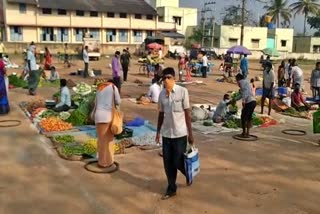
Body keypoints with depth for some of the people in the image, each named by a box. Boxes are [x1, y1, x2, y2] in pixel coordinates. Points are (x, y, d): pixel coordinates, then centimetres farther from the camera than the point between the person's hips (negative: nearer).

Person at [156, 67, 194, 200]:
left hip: (180, 133, -4)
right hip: (166, 133, 4)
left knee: (178, 162, 2)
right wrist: (158, 132, 12)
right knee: (168, 163, 8)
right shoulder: (162, 94, 2)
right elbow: (161, 114, 11)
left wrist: (190, 133, -7)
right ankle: (171, 189, 24)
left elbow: (187, 113, -8)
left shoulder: (182, 91, -11)